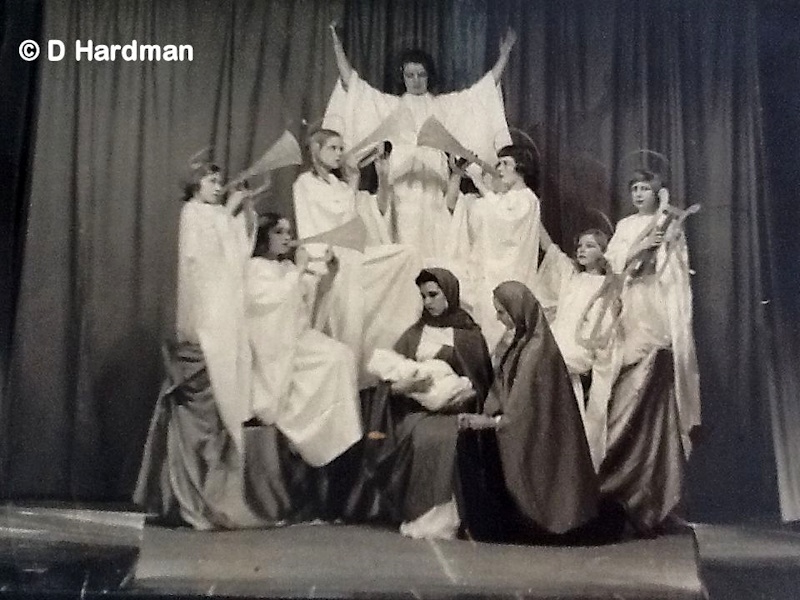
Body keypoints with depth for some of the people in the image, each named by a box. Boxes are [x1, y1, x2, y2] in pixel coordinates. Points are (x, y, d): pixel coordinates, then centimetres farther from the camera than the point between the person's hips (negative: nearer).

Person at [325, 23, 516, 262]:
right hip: (401, 180, -1)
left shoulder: (444, 104, 17)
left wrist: (504, 54, 12)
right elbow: (350, 82, 11)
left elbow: (485, 87, 16)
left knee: (435, 242, -6)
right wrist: (337, 44, 6)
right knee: (404, 244, -7)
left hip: (434, 181, 1)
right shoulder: (391, 104, 14)